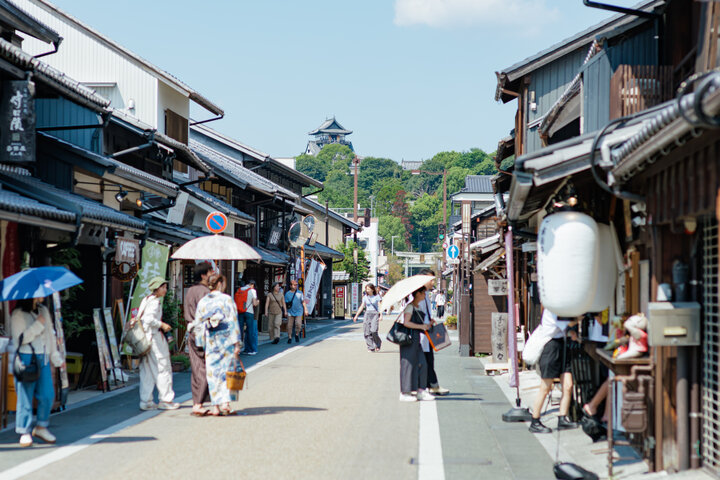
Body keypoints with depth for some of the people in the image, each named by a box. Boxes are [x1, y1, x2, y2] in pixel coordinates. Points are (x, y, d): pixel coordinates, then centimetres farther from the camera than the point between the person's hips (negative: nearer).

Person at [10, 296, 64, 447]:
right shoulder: (17, 315, -6)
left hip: (43, 359, 6)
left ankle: (41, 427, 16)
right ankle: (25, 432, 5)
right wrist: (38, 325, -15)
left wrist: (56, 357, 21)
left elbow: (50, 334, 21)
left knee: (47, 395, 1)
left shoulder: (44, 311, 15)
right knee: (25, 397, -3)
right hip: (26, 359, -6)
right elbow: (19, 338, -15)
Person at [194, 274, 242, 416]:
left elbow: (199, 325, 7)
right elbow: (233, 322, -9)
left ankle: (216, 406, 3)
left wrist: (202, 344, 13)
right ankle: (226, 404, -5)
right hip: (226, 339, -3)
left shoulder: (202, 302, 5)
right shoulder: (226, 299, -6)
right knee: (227, 371, 4)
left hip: (210, 341, 3)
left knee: (212, 373, 6)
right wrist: (236, 343, -7)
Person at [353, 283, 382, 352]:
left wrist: (381, 315, -18)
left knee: (373, 331, -19)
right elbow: (361, 307, 16)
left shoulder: (377, 296, 0)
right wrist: (356, 316, 14)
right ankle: (371, 348, 1)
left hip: (375, 314, -4)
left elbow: (380, 306, -6)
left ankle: (378, 344, 5)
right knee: (367, 332, -5)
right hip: (367, 314, 4)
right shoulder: (365, 297, 11)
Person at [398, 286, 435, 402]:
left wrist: (428, 324, 9)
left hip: (416, 339, 9)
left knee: (422, 364, 7)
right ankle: (404, 393, 0)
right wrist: (421, 326, -17)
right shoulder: (410, 307, -12)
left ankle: (420, 391, 11)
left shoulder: (418, 307, 17)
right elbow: (406, 323, -21)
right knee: (409, 364, -5)